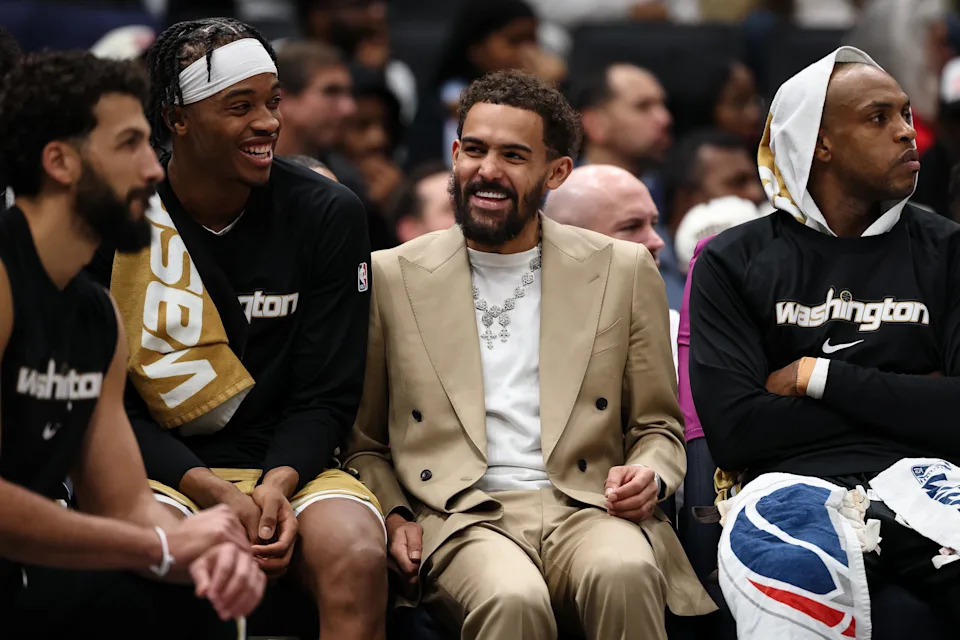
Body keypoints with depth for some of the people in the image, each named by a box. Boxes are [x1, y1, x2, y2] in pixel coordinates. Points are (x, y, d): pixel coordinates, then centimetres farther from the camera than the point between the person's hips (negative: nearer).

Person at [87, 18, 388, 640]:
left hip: (288, 467, 2)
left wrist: (277, 484, -19)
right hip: (160, 473, -1)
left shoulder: (329, 214, 2)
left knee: (358, 560, -32)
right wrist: (214, 494, -18)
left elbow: (327, 396, 2)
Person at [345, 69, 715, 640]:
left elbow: (658, 427, 19)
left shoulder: (624, 270, 13)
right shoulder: (391, 277, 12)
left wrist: (650, 476, -4)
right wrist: (393, 517, -1)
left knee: (623, 575, -36)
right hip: (460, 520, -1)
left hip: (586, 508, 1)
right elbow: (363, 443, 18)